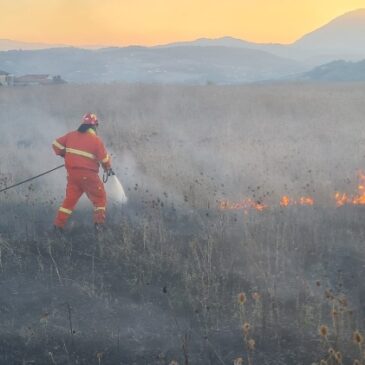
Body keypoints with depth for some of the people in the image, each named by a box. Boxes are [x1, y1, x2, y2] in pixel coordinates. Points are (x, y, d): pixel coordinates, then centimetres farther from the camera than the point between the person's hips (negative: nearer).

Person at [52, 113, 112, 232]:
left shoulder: (71, 135, 4)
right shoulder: (96, 140, -9)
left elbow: (56, 145, 9)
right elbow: (105, 158, -4)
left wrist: (65, 155, 23)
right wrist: (108, 168, 16)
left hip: (72, 173, 5)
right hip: (88, 175, -5)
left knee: (70, 198, 14)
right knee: (100, 197, 10)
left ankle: (58, 224, 11)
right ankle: (99, 223, -1)